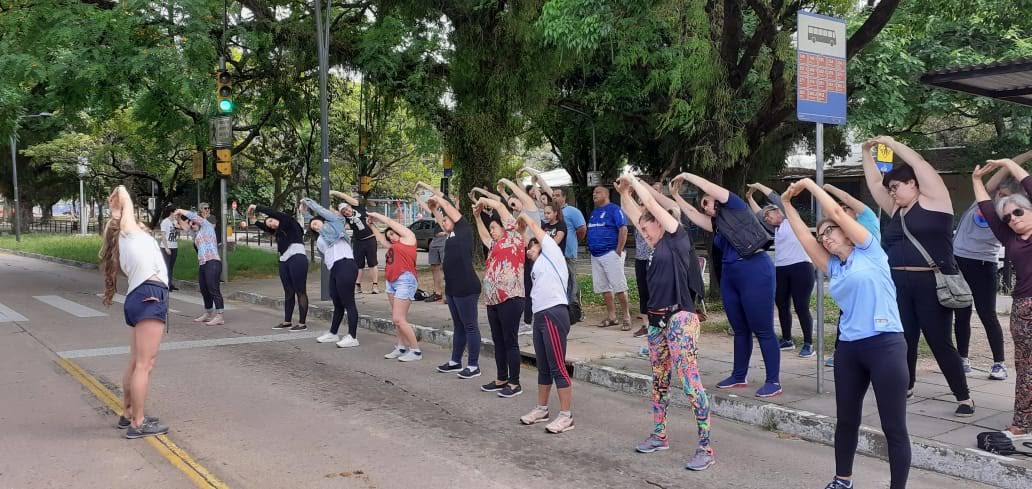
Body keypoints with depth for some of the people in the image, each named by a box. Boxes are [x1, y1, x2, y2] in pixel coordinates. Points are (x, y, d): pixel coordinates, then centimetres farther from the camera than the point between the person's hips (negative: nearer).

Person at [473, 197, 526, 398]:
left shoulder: (513, 238, 0)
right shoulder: (496, 245, 23)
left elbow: (500, 207, -4)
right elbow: (483, 235, 45)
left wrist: (485, 201, 9)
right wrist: (478, 216, 38)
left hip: (510, 299, -9)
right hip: (493, 300, 9)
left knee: (510, 341, -4)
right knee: (498, 341, 13)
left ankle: (515, 383, 1)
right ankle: (501, 379, 22)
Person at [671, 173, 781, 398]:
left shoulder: (735, 207, 1)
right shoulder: (718, 224, 21)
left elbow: (711, 188, -6)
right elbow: (693, 214, 21)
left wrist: (686, 175, 4)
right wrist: (676, 195, 19)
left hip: (755, 271, -9)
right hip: (730, 276, 9)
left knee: (763, 330, -4)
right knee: (740, 330, 16)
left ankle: (774, 382, 1)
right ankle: (739, 376, 26)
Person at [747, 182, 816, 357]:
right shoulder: (776, 229, 22)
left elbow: (779, 200, -6)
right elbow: (759, 214, 30)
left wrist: (759, 186, 1)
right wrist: (750, 197, 32)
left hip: (800, 268, -8)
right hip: (780, 271, 8)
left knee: (801, 307, -8)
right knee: (782, 306, 12)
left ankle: (808, 344, -2)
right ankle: (787, 340, 24)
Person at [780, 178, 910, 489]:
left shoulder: (869, 251, 1)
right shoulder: (833, 268, 15)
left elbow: (837, 212, -4)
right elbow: (803, 236, 15)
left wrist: (809, 184, 6)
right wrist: (787, 204, 17)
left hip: (885, 345, -7)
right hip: (848, 348, 7)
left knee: (894, 426, 1)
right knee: (846, 419, 16)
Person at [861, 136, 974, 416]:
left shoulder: (932, 200, -2)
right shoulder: (896, 210, 15)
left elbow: (918, 163, -7)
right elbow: (874, 183, 21)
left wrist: (892, 143, 1)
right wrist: (867, 153, 21)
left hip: (931, 285, -6)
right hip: (899, 286, 7)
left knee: (940, 343, -3)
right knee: (905, 339, 12)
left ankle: (964, 398, 7)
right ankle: (906, 388, 27)